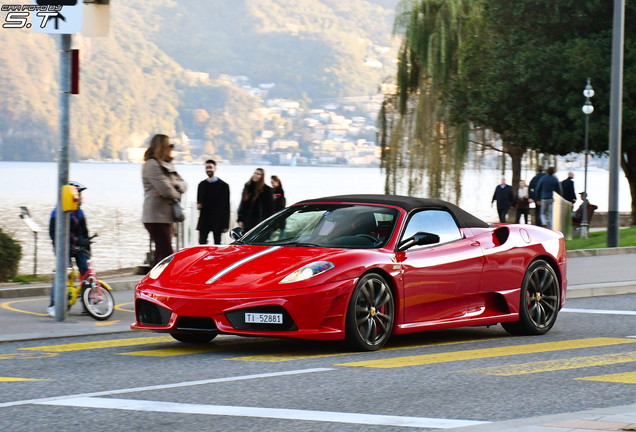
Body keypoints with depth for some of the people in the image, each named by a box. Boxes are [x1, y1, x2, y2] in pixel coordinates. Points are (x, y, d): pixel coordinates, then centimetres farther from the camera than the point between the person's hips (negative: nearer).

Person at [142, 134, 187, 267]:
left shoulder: (168, 166, 19)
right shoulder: (152, 165, -11)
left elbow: (184, 185, 12)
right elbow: (165, 190, -19)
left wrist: (173, 184, -9)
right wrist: (177, 194, 1)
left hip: (166, 216, 9)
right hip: (156, 217, -9)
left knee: (161, 254, 10)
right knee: (167, 254, -15)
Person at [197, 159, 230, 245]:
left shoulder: (223, 186, -1)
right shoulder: (202, 185, 12)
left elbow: (226, 206, -3)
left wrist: (226, 225, -7)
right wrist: (198, 205, -5)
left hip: (217, 221, -3)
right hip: (204, 220, 3)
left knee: (217, 245, 4)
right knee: (202, 244, -4)